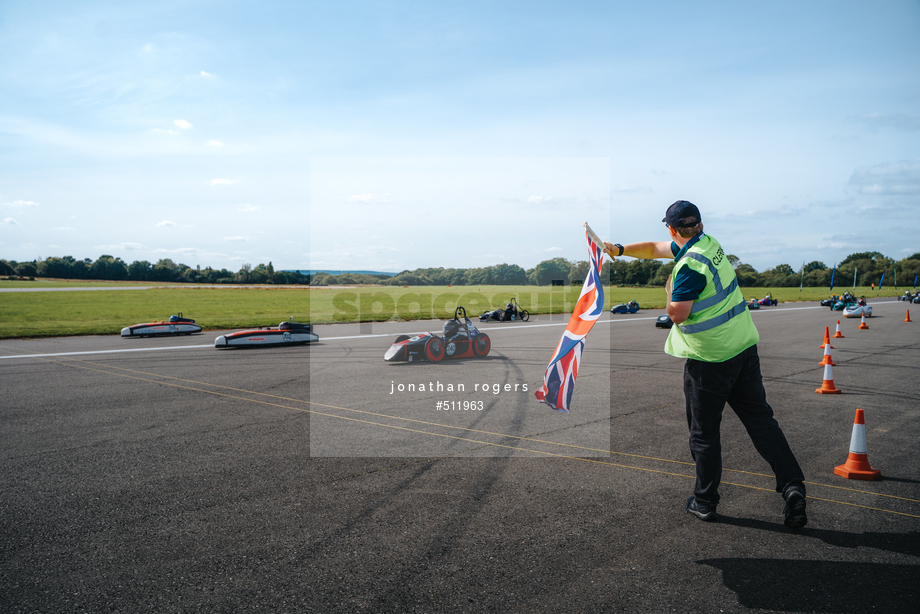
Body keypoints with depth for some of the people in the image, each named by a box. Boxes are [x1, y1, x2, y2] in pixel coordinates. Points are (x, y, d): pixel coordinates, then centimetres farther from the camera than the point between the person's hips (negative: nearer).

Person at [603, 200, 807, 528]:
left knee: (704, 431, 6)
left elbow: (677, 314, -16)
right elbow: (655, 248, 21)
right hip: (744, 347, 8)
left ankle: (705, 501, 17)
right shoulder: (709, 243, 9)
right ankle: (792, 484, 4)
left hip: (709, 359, -8)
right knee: (760, 418, 10)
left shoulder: (689, 265, -19)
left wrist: (669, 290, 1)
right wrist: (621, 249, 22)